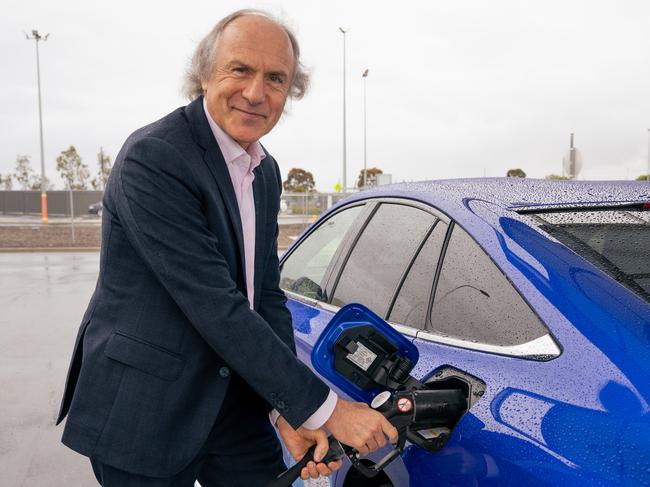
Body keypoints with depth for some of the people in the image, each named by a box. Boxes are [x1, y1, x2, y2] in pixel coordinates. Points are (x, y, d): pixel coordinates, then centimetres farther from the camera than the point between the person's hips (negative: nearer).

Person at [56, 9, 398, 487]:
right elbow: (215, 307, -25)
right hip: (144, 415, -6)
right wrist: (321, 406, -21)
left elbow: (267, 295, 1)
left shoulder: (266, 171, 4)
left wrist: (288, 411, -8)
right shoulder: (152, 158, -21)